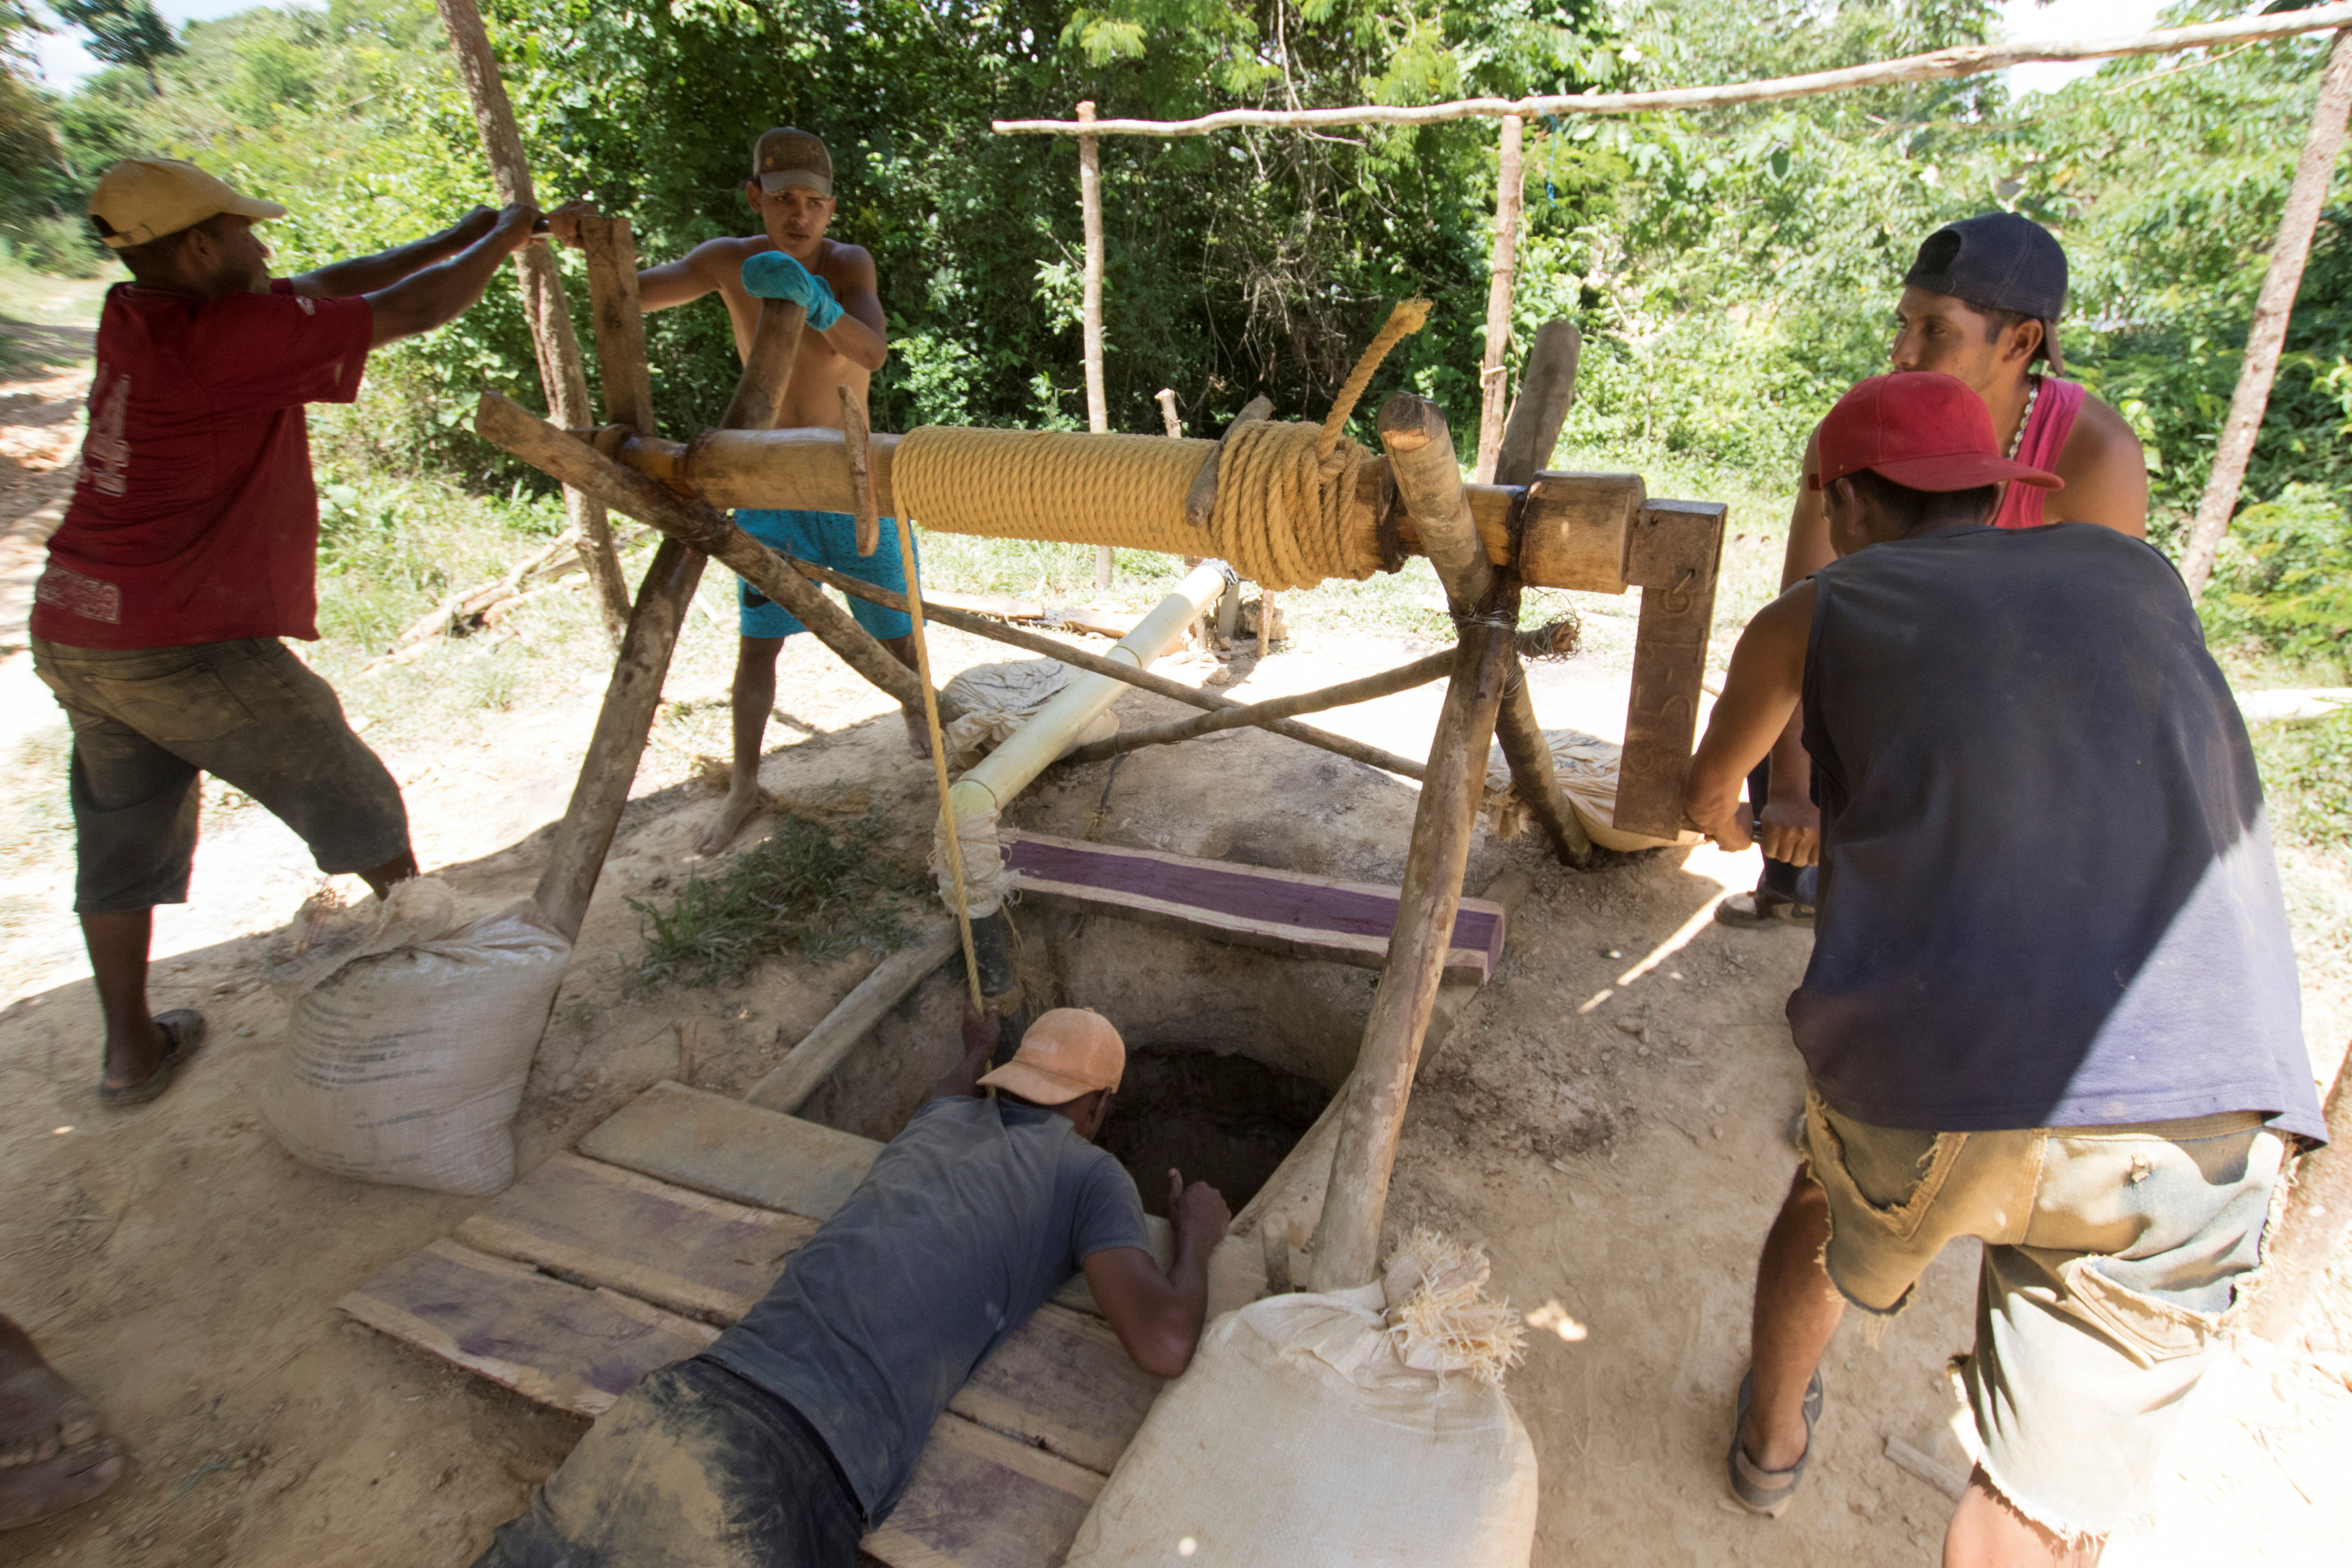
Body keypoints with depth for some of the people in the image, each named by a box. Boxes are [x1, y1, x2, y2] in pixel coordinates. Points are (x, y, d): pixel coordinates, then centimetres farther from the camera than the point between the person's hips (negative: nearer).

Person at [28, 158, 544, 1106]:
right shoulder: (232, 330, -15)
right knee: (351, 798, 10)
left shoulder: (138, 319, 8)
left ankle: (132, 1051, 27)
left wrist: (457, 237, 18)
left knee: (123, 839, 17)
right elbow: (407, 312, -7)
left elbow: (330, 286, 14)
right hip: (186, 645, -8)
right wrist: (500, 241, 9)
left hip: (74, 634, 9)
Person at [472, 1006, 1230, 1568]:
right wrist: (1196, 1237, 15)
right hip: (792, 1470, -6)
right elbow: (1163, 1344, -5)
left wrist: (978, 1047, 71)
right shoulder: (1091, 1174, 6)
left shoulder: (939, 1124, 23)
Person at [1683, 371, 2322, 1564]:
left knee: (1832, 1196, 34)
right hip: (2202, 1113, 1)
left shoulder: (1812, 616, 12)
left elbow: (1706, 796, 30)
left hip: (1919, 1080, 0)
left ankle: (1772, 1434, 57)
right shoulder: (2138, 575, 19)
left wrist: (1724, 823, 53)